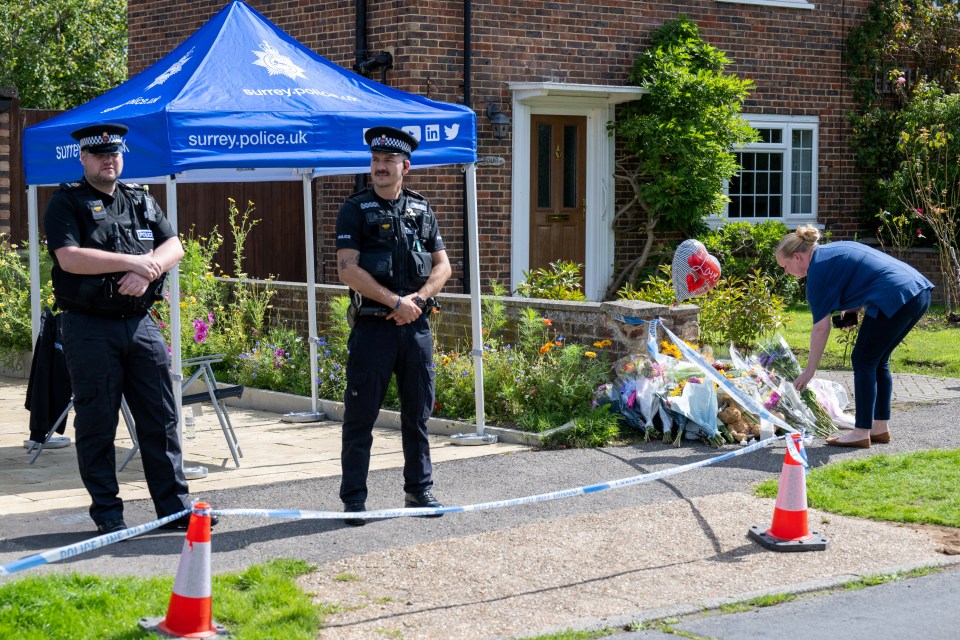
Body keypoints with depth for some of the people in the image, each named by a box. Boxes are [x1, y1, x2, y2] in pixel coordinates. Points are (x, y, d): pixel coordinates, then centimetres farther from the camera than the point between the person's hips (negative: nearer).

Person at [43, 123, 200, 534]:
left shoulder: (142, 202, 16)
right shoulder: (66, 204, -1)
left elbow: (174, 246, 7)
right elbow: (69, 257, -16)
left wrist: (146, 271, -13)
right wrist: (132, 261, -16)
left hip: (140, 325, 5)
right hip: (89, 327, -5)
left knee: (161, 418, 4)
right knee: (97, 423, 1)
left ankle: (174, 506, 10)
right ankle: (107, 513, 11)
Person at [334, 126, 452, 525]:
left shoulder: (422, 210, 11)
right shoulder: (356, 210, -1)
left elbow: (442, 266, 11)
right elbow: (348, 270, -11)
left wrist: (418, 299, -8)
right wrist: (395, 301, -15)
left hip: (416, 326, 4)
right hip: (372, 325, -4)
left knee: (418, 414, 11)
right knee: (360, 417, -1)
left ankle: (419, 490, 22)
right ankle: (354, 499, 7)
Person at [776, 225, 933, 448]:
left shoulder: (818, 269, -5)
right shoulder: (834, 250, 22)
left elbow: (821, 327, -6)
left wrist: (809, 369, 0)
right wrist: (854, 310, 13)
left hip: (896, 299, -9)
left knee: (864, 362, 0)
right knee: (878, 362, 17)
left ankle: (861, 432, 2)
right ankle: (881, 428, 21)